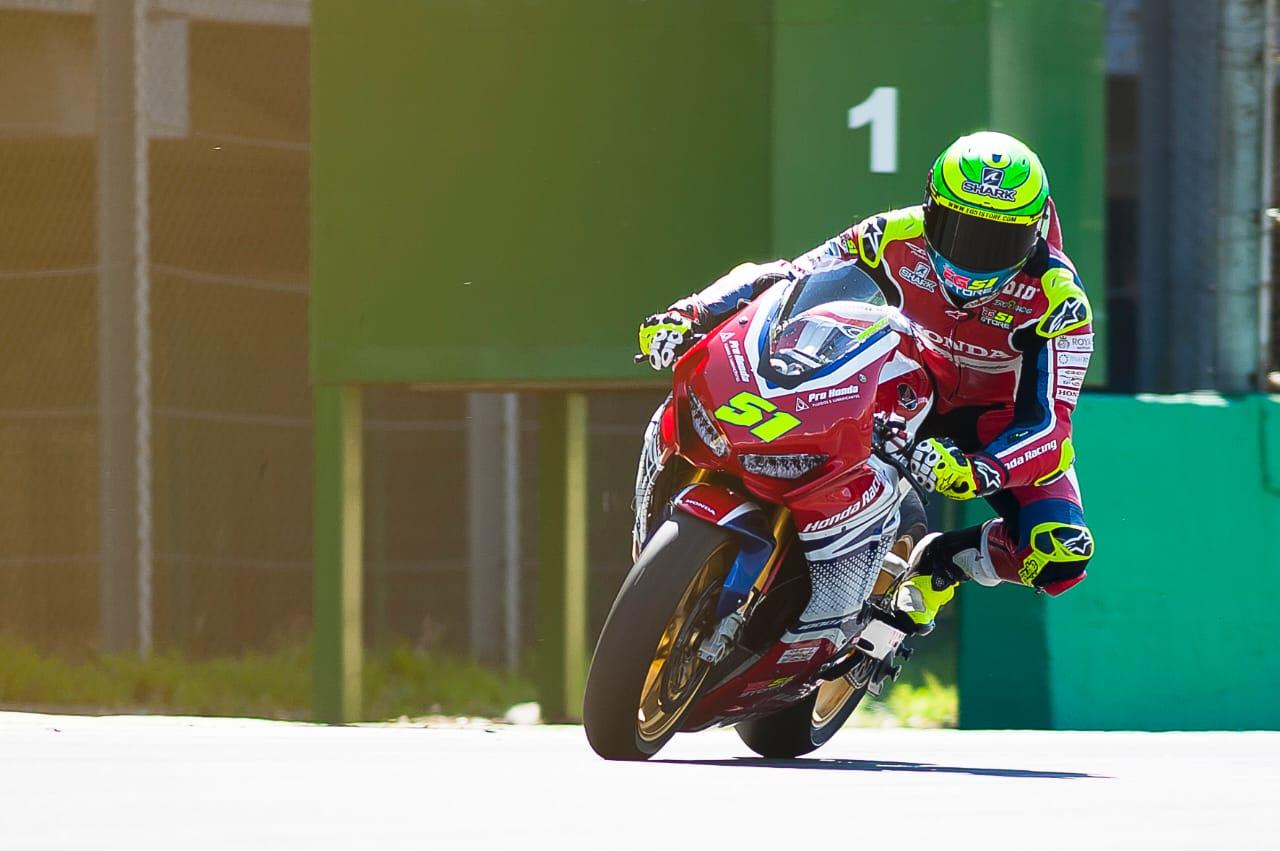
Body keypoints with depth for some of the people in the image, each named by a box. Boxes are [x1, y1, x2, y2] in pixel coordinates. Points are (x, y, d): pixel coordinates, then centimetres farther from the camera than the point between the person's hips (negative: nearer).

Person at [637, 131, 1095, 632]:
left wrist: (974, 471, -56)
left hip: (1003, 419, -3)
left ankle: (935, 565, -1)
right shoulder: (900, 238, -23)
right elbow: (786, 278, -15)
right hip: (911, 382, 3)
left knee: (1064, 554, -28)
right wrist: (688, 315, -30)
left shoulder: (1056, 298, -31)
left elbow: (1049, 421, -35)